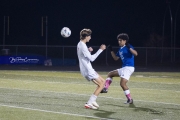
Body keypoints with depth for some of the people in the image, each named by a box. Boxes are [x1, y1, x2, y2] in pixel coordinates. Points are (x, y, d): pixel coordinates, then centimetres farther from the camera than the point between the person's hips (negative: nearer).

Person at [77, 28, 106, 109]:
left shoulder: (80, 44, 14)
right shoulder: (82, 46, -18)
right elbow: (91, 58, -20)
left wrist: (88, 51, 4)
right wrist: (100, 49, -18)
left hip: (88, 69, 10)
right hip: (88, 70, -10)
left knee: (102, 82, 14)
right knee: (101, 84, -6)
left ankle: (92, 101, 11)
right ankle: (89, 103, -8)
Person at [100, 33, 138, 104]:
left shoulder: (128, 47, -10)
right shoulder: (120, 49, 16)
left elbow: (135, 54, -25)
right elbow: (116, 58, 26)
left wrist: (129, 47, -35)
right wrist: (111, 50, 17)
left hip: (129, 67, -10)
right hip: (123, 68, 10)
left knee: (122, 83, -19)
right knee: (110, 74, 20)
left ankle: (130, 99, -11)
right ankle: (105, 88, 14)